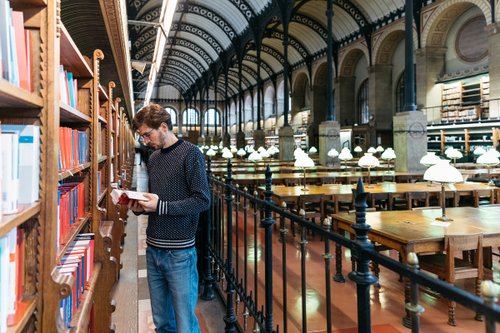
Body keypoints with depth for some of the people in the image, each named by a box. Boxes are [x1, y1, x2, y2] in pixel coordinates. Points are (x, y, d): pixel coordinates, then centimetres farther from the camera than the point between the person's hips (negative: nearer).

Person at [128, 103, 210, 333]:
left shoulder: (190, 154, -9)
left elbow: (202, 201, -14)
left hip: (179, 253, -6)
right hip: (153, 249, 7)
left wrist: (161, 206, -18)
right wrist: (140, 207, 1)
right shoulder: (153, 158, 13)